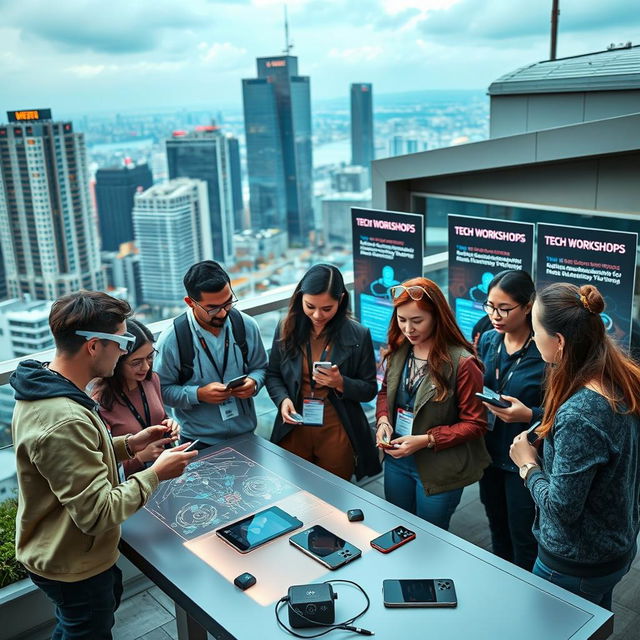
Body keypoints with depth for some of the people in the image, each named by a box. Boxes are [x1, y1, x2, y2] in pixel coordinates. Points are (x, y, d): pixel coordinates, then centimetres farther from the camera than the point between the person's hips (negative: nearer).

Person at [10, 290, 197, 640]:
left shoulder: (44, 387, -5)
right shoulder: (63, 420, -37)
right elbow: (99, 512, -33)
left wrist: (128, 444, -1)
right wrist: (155, 473, -21)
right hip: (74, 565, -9)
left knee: (110, 595, 33)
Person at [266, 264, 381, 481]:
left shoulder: (358, 335, -9)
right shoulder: (287, 329, -3)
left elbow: (369, 390, -2)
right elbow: (273, 375, 7)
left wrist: (341, 383, -20)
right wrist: (282, 399, -12)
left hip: (337, 436, -2)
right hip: (293, 432, 2)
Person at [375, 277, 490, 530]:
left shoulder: (461, 363, -20)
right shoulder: (399, 351, -3)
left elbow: (474, 424, -15)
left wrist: (425, 440, -23)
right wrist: (383, 420, -8)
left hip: (438, 469, -5)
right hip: (396, 461, 6)